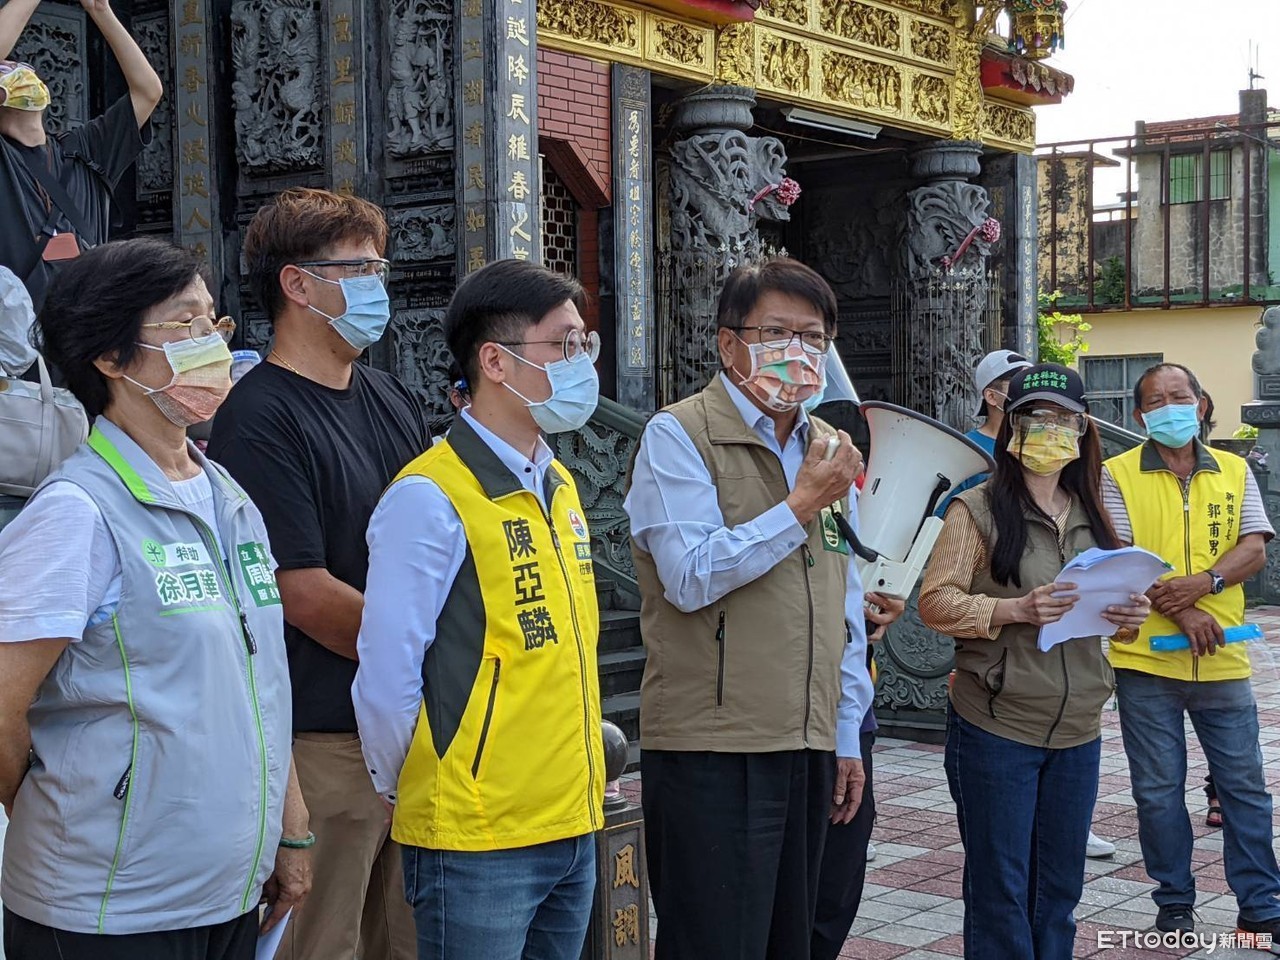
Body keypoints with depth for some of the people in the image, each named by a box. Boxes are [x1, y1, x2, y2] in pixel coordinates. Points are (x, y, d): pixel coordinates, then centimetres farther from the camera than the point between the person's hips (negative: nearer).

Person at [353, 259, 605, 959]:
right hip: (477, 843, -7)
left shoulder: (559, 487, 11)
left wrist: (576, 783, 16)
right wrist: (403, 792, -2)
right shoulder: (429, 499, -16)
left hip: (574, 828, 8)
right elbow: (386, 677, -15)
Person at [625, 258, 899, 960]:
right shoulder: (679, 437, -5)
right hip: (712, 750, -7)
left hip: (808, 746, 7)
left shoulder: (825, 449, 16)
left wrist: (847, 736, 18)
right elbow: (691, 577, -19)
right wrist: (801, 506, -15)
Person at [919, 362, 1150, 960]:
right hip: (995, 729, -5)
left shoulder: (1090, 517, 12)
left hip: (1078, 731, 6)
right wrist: (1018, 609, -23)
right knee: (1000, 892, 2)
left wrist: (1128, 616, -3)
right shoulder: (977, 509, -6)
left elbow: (1108, 607, 20)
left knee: (1060, 888, 13)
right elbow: (935, 603, -11)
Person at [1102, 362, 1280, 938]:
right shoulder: (1118, 475, 0)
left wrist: (1201, 583, -17)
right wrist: (1179, 611, -17)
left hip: (1222, 659, 2)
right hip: (1146, 658, -2)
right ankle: (1174, 903, 20)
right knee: (1159, 791, 6)